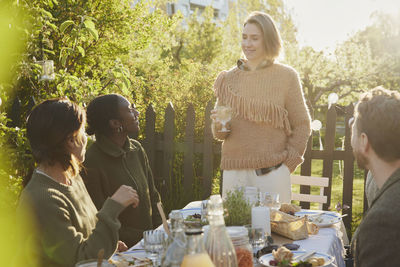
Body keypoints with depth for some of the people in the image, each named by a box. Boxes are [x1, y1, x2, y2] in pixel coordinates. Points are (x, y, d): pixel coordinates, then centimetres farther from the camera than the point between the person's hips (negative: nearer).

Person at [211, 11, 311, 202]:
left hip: (272, 171, -2)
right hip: (234, 170, 3)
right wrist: (219, 125, -8)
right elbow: (218, 132, 14)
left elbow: (302, 125, 4)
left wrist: (288, 163, -4)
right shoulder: (228, 78, 9)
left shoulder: (286, 77, 2)